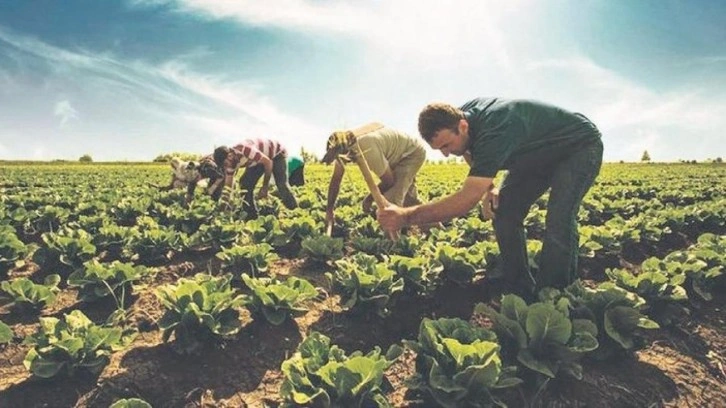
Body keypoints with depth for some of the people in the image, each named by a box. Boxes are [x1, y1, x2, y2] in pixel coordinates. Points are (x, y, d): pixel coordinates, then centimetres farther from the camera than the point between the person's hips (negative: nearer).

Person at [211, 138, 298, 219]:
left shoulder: (245, 150, -39)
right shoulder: (231, 162, -14)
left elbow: (268, 162, -31)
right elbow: (228, 185, -5)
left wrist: (265, 187, -26)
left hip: (276, 154, -7)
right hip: (259, 159, 7)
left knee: (282, 185, -24)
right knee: (245, 184, -6)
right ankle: (252, 216, 2)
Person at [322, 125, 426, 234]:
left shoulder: (369, 150, -41)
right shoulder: (342, 148, -17)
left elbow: (388, 181, -27)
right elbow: (335, 180, -5)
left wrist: (369, 199, -13)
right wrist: (329, 210, -3)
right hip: (397, 156, 9)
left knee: (391, 199, -22)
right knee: (409, 200, 22)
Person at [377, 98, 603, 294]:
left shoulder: (493, 132, -42)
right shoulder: (459, 115, -16)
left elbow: (467, 199, -47)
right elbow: (473, 156, 5)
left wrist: (406, 216, -50)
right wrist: (488, 188, -14)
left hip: (581, 145, -8)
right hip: (540, 153, 8)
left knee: (558, 221, -28)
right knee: (503, 211, -8)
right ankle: (521, 291, 3)